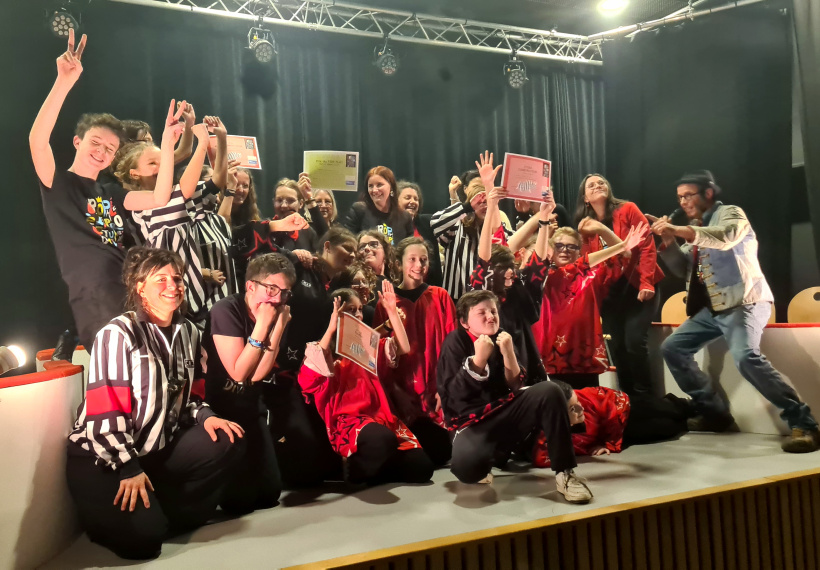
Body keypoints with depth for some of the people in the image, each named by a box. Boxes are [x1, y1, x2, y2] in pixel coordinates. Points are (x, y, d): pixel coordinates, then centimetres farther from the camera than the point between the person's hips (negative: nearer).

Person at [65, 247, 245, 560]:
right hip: (101, 456, -6)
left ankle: (166, 513, 0)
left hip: (158, 447, 7)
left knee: (229, 441, -12)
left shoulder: (188, 332, 4)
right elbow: (104, 412, -20)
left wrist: (204, 416, -10)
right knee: (142, 537, -21)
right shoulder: (117, 334, -17)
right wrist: (128, 468, -21)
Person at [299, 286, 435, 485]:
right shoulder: (322, 349, 4)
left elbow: (403, 348, 11)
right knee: (383, 440, -40)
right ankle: (354, 467, -8)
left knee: (421, 468, -14)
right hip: (346, 420, -6)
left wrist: (392, 311, 6)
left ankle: (367, 470, 6)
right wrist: (331, 329, -21)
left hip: (377, 416, 6)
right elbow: (311, 373, -18)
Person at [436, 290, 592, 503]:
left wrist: (509, 354, -16)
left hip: (506, 412, 4)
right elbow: (453, 396, -15)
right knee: (467, 464, -38)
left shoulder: (502, 339, 5)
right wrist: (479, 359, -25)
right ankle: (483, 471, 2)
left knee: (549, 391, -23)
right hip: (471, 422, -4)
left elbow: (516, 387, -1)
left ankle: (565, 473, -16)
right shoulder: (455, 342, -6)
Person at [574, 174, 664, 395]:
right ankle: (628, 396, 19)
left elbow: (647, 246, -9)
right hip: (608, 293, 4)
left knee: (634, 342, -12)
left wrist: (646, 283, -17)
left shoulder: (627, 210, -4)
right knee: (616, 347, 3)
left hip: (637, 287, -4)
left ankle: (645, 395, 7)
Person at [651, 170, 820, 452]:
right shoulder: (695, 228, 19)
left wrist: (679, 231, -32)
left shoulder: (731, 213, -4)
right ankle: (714, 412, 9)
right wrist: (668, 241, -2)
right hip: (712, 307, 9)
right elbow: (683, 269, 14)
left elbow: (726, 237, -28)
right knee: (672, 347, 5)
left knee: (747, 357, -31)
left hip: (744, 301, -9)